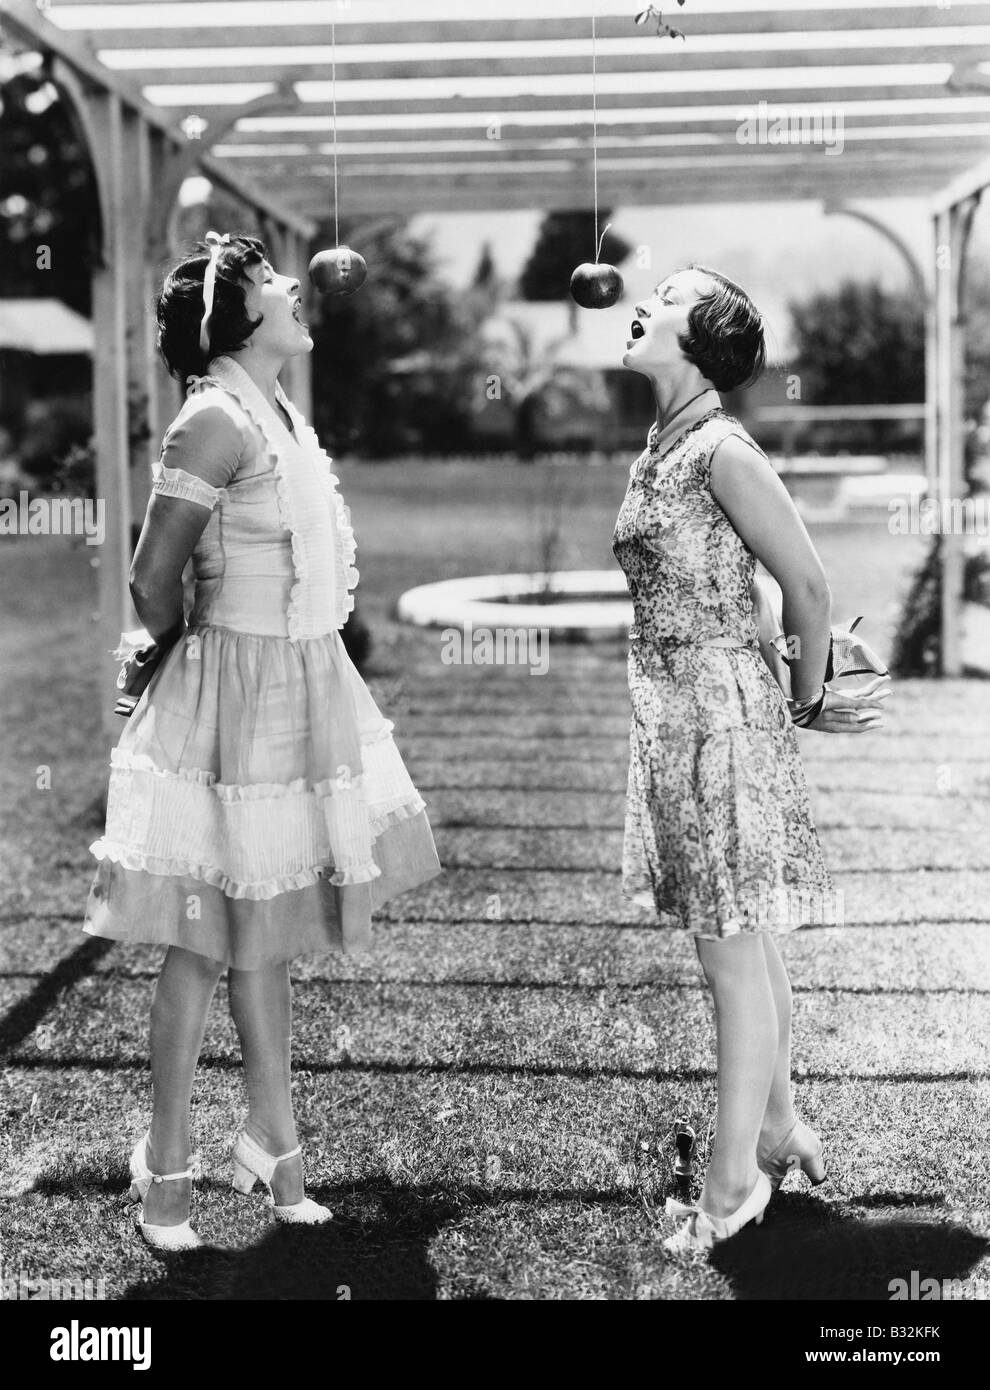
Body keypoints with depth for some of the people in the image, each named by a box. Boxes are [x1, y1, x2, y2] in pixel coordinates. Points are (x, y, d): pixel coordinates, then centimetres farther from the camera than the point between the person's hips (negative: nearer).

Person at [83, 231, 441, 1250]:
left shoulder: (277, 414, 10)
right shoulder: (216, 421, -17)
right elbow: (153, 580, -15)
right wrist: (182, 663, 2)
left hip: (303, 690, 8)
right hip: (244, 697, -8)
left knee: (263, 937, 16)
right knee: (207, 944, 1)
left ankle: (273, 1146, 27)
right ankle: (164, 1170, 15)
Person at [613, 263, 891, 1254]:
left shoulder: (721, 453, -16)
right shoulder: (659, 450, 11)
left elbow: (809, 588, -14)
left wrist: (807, 703, 0)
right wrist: (804, 703, 14)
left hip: (721, 713, -9)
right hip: (674, 716, 9)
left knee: (732, 950, 0)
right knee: (742, 942, 17)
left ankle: (735, 1181, 10)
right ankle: (777, 1127, 31)